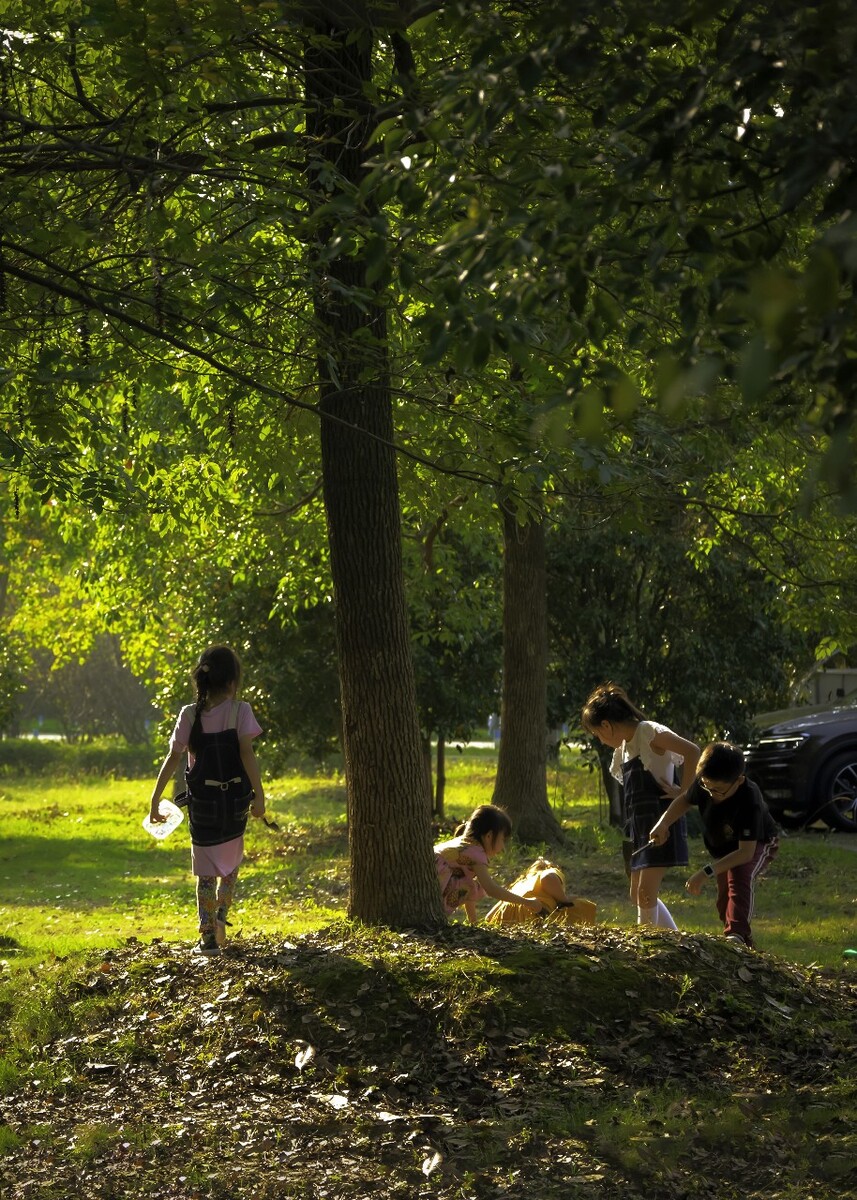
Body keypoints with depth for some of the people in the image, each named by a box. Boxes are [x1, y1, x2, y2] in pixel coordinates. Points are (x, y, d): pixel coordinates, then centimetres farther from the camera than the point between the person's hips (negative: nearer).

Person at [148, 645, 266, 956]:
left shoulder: (189, 715, -4)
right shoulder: (240, 711, -9)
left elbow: (173, 758, -5)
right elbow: (247, 753, -17)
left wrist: (155, 798, 0)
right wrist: (259, 795, -15)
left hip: (202, 800, 0)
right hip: (235, 799, 0)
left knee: (206, 871, 9)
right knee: (231, 863, 23)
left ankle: (208, 936, 3)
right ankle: (221, 919, 12)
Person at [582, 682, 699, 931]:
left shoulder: (649, 732, -11)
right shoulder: (624, 745, 15)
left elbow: (691, 751, -23)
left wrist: (683, 793, -19)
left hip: (661, 823, -10)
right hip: (640, 826, 10)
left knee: (646, 894, -12)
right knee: (638, 895, 12)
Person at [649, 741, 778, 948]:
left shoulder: (750, 802, -43)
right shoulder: (704, 784, -26)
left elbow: (746, 852, -42)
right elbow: (685, 800, -1)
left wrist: (707, 873, -46)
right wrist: (663, 823, -20)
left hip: (756, 845, -7)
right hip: (724, 848, 7)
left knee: (740, 877, -37)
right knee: (724, 904, 13)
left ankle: (737, 935, -49)